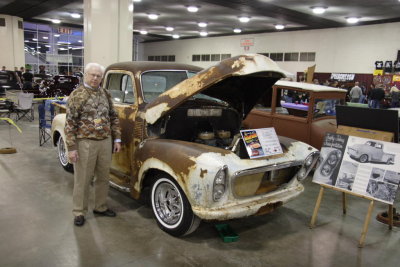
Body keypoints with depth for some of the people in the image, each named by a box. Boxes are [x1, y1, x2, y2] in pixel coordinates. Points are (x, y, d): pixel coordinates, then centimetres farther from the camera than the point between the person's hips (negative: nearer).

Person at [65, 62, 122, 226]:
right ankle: (79, 212, 22)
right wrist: (71, 148, -14)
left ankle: (100, 207, 32)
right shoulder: (77, 95, -8)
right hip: (85, 143, -5)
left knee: (103, 177, 15)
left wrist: (117, 139, 7)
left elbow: (114, 117, 13)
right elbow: (70, 123, -10)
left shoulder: (105, 94, 8)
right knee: (82, 180, 6)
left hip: (105, 142, 5)